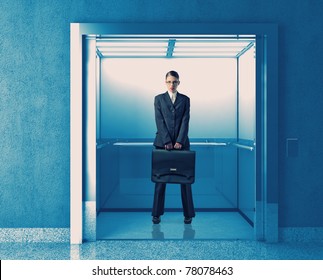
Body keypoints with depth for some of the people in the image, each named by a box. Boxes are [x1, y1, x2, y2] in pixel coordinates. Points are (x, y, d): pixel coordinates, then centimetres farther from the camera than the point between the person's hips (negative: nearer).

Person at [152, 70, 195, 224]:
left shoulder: (185, 99, 7)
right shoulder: (159, 99, 6)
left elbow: (185, 121, -2)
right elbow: (159, 121, -3)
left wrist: (179, 141, -13)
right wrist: (167, 141, -13)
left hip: (181, 142, 1)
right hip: (162, 142, 0)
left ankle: (188, 214, 9)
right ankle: (156, 213, 10)